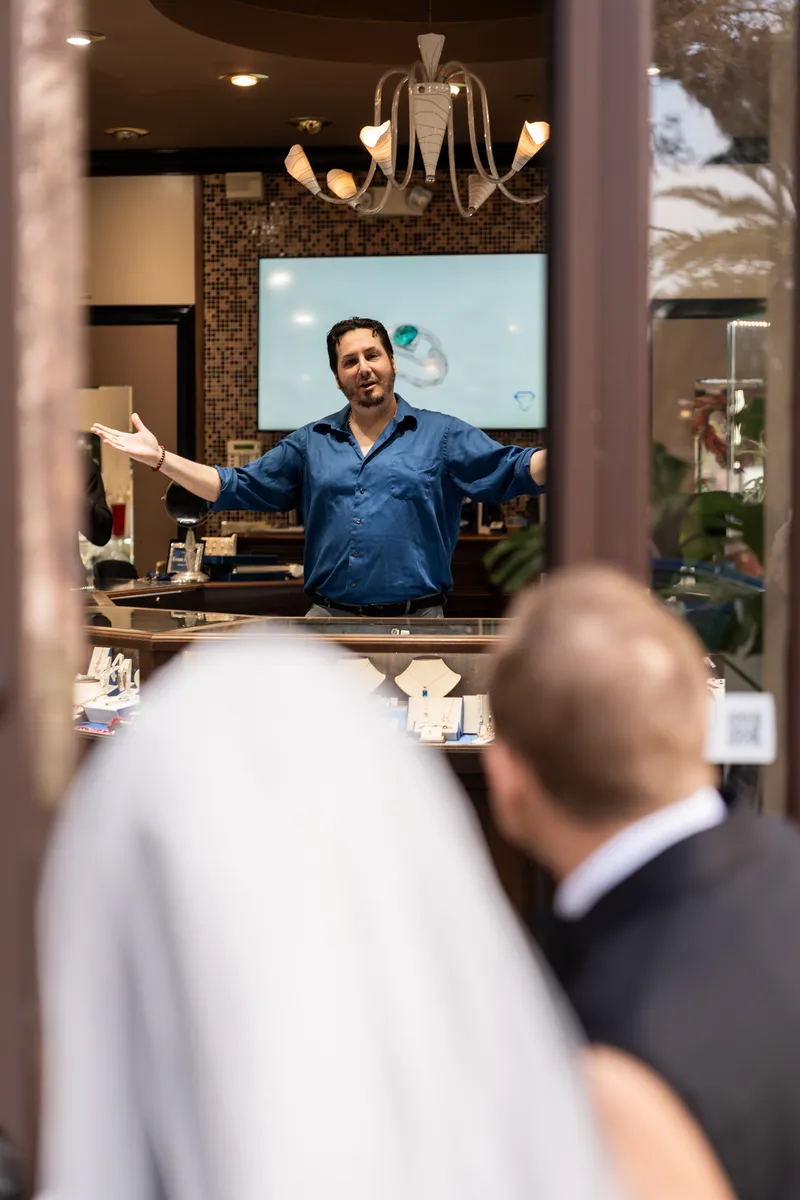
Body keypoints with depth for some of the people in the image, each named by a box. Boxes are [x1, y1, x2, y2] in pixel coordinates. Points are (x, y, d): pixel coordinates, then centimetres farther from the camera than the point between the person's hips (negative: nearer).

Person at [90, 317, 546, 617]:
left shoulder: (443, 435, 5)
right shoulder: (311, 444, 15)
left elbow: (515, 472, -3)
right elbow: (238, 487, 16)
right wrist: (160, 458, 9)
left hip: (415, 624, -3)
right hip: (328, 621, 3)